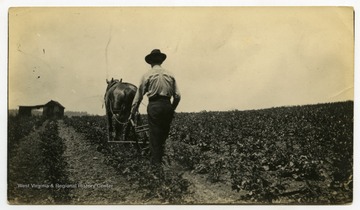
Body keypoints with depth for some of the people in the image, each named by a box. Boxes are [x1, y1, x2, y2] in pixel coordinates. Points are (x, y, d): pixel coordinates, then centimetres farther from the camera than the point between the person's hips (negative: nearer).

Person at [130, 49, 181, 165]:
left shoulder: (147, 75, 3)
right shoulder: (170, 75, 11)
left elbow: (139, 95, 4)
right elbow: (177, 96, 7)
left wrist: (132, 113, 10)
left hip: (154, 105, -3)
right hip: (167, 105, 3)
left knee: (154, 135, 3)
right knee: (164, 134, 14)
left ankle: (156, 162, 4)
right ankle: (162, 158, 22)